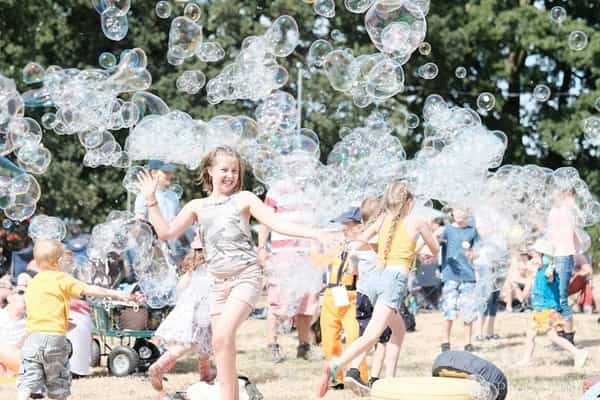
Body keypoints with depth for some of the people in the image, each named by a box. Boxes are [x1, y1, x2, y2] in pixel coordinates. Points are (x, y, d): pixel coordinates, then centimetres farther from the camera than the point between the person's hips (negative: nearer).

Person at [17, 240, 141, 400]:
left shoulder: (31, 284, 17)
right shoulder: (60, 278, 0)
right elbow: (89, 290, -7)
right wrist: (119, 295, -5)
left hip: (33, 336, 3)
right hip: (54, 337, -3)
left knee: (27, 383, -4)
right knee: (58, 384, 11)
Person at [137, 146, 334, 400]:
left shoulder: (244, 199, 2)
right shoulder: (197, 207, 12)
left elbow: (277, 224, -4)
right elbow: (166, 232, 8)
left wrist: (314, 234, -15)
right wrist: (151, 200, 3)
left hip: (246, 277, -5)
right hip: (218, 283, 5)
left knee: (222, 337, -22)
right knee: (223, 347, 4)